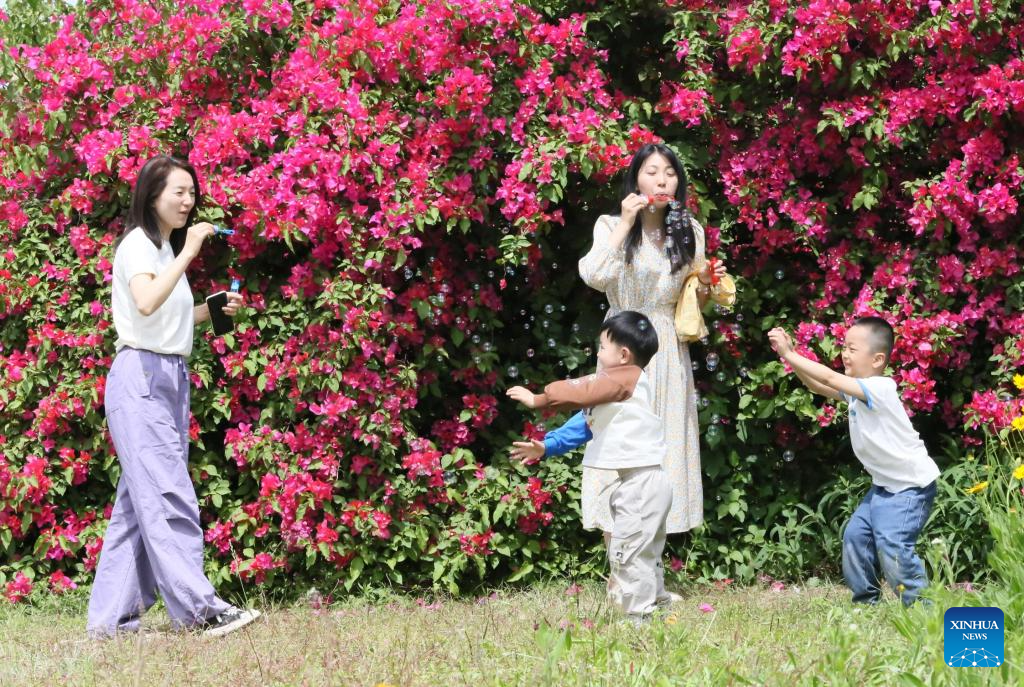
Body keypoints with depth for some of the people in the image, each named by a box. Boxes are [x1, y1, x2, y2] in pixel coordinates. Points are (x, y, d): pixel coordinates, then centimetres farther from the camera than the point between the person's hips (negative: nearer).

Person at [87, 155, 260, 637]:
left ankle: (112, 617, 6)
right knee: (168, 493, -14)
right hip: (140, 374, -9)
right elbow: (146, 304, -26)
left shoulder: (167, 248, 21)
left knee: (139, 498, 5)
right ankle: (198, 608, -20)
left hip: (171, 379, 9)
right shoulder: (137, 244, -7)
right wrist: (187, 253, -25)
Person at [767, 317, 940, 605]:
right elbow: (818, 386, 4)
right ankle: (866, 600, 14)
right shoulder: (857, 390, 4)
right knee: (855, 535, 3)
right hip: (885, 484, 10)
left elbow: (828, 379, -31)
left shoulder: (879, 388, -24)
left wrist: (789, 354, -28)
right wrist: (790, 355, -9)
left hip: (912, 484, -10)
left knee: (891, 543, -22)